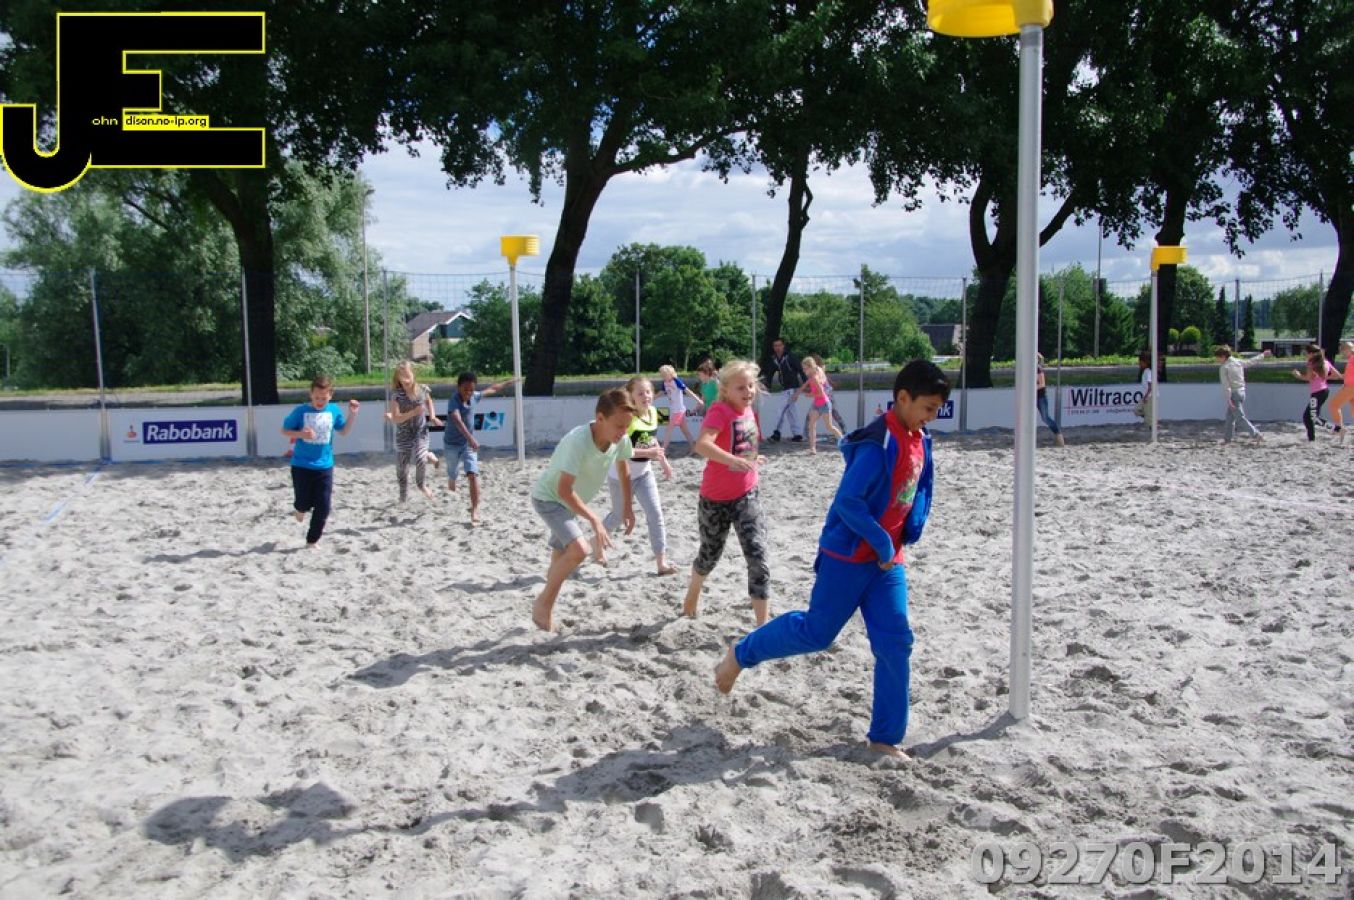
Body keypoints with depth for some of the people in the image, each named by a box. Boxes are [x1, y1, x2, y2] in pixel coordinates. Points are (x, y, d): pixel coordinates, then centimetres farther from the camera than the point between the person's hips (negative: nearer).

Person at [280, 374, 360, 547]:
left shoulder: (334, 410, -2)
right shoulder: (301, 411, -10)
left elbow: (343, 431, 13)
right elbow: (284, 431, -1)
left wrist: (352, 414, -1)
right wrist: (300, 434, -20)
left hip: (325, 466, 2)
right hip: (301, 466, -2)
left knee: (322, 507, 0)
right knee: (304, 503, 1)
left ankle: (312, 541, 16)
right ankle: (300, 508, 39)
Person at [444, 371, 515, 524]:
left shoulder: (474, 396, -5)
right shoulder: (453, 401, -24)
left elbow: (491, 390, 15)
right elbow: (458, 421, -41)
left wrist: (508, 382, 26)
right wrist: (471, 438, -55)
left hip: (468, 444, 3)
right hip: (452, 444, -3)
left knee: (473, 474, -15)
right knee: (452, 476, 15)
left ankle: (475, 510, -18)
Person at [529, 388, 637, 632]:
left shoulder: (621, 440, -17)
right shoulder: (578, 441, -37)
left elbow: (623, 469, 6)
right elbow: (564, 490, -34)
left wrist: (627, 507, 5)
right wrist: (594, 520, -35)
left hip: (571, 501, 7)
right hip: (549, 497, -7)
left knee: (562, 555, 18)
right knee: (579, 549, -24)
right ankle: (543, 603, -5)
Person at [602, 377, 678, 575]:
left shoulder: (653, 412, -2)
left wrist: (664, 462, 10)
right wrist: (648, 453, -37)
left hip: (644, 472, 6)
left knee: (655, 514, -3)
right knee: (618, 515, 12)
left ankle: (661, 562, 0)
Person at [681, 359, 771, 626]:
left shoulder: (748, 411, 3)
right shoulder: (719, 411, -20)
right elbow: (702, 445, -38)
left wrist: (752, 460, 9)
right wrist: (734, 460, -50)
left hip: (747, 496, 4)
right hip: (716, 499, -4)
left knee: (758, 559, -8)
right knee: (710, 555, 16)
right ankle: (692, 595, 49)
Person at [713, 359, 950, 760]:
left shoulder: (919, 440, 3)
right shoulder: (877, 444, -24)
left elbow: (923, 486, 18)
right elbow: (847, 502, -26)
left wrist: (911, 531, 3)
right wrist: (884, 545, -19)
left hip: (888, 558, 8)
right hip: (848, 556, -8)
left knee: (895, 642, 4)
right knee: (816, 632, 3)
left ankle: (886, 737, 14)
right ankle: (740, 655, 25)